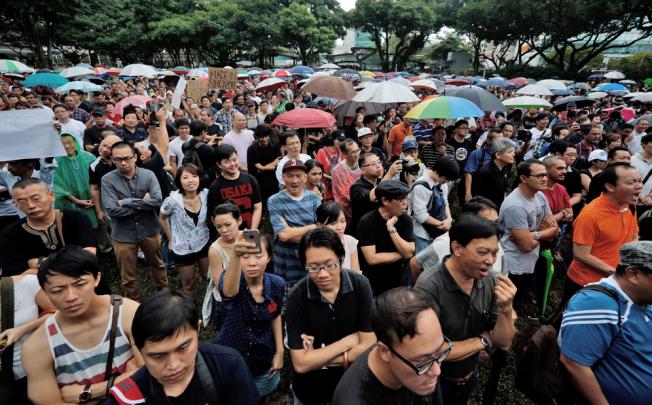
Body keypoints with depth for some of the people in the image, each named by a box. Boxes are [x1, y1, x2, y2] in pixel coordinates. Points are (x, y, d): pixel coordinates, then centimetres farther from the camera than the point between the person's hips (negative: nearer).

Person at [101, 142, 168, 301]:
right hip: (123, 235, -1)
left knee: (157, 265, 22)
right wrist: (143, 203, -18)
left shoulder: (148, 175, -8)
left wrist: (127, 202, -21)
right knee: (128, 275, 16)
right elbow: (112, 210, -20)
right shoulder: (107, 179, -11)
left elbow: (158, 201, -21)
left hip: (150, 231, 1)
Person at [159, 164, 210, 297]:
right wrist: (171, 239, 1)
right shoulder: (173, 200, -23)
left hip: (204, 244, 3)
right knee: (189, 284, 17)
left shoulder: (206, 194, -15)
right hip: (182, 249, -3)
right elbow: (162, 218, -3)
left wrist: (206, 232, 1)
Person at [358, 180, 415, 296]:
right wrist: (401, 254, -13)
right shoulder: (367, 222, -20)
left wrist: (391, 229, -24)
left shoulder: (405, 219, -6)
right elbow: (372, 259, -25)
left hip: (397, 280, 5)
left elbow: (409, 253, -13)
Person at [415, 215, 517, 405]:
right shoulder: (430, 287, -31)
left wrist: (506, 310, -27)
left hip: (470, 376, 5)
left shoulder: (490, 281, -13)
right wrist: (484, 339, -15)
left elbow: (503, 343, -8)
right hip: (434, 382, -5)